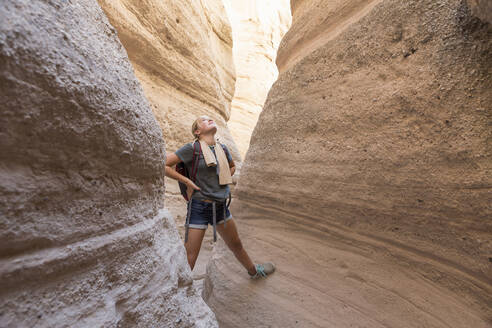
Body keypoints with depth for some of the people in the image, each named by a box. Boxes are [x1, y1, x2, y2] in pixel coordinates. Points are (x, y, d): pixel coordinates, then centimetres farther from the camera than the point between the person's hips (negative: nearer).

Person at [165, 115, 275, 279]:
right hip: (199, 207, -5)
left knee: (236, 244, 25)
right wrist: (187, 181, -14)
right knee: (189, 259, 1)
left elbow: (232, 166, 25)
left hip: (220, 206, 6)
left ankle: (254, 271, 48)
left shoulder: (222, 148, 5)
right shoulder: (192, 148, -12)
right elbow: (163, 165, -14)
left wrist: (224, 181, 9)